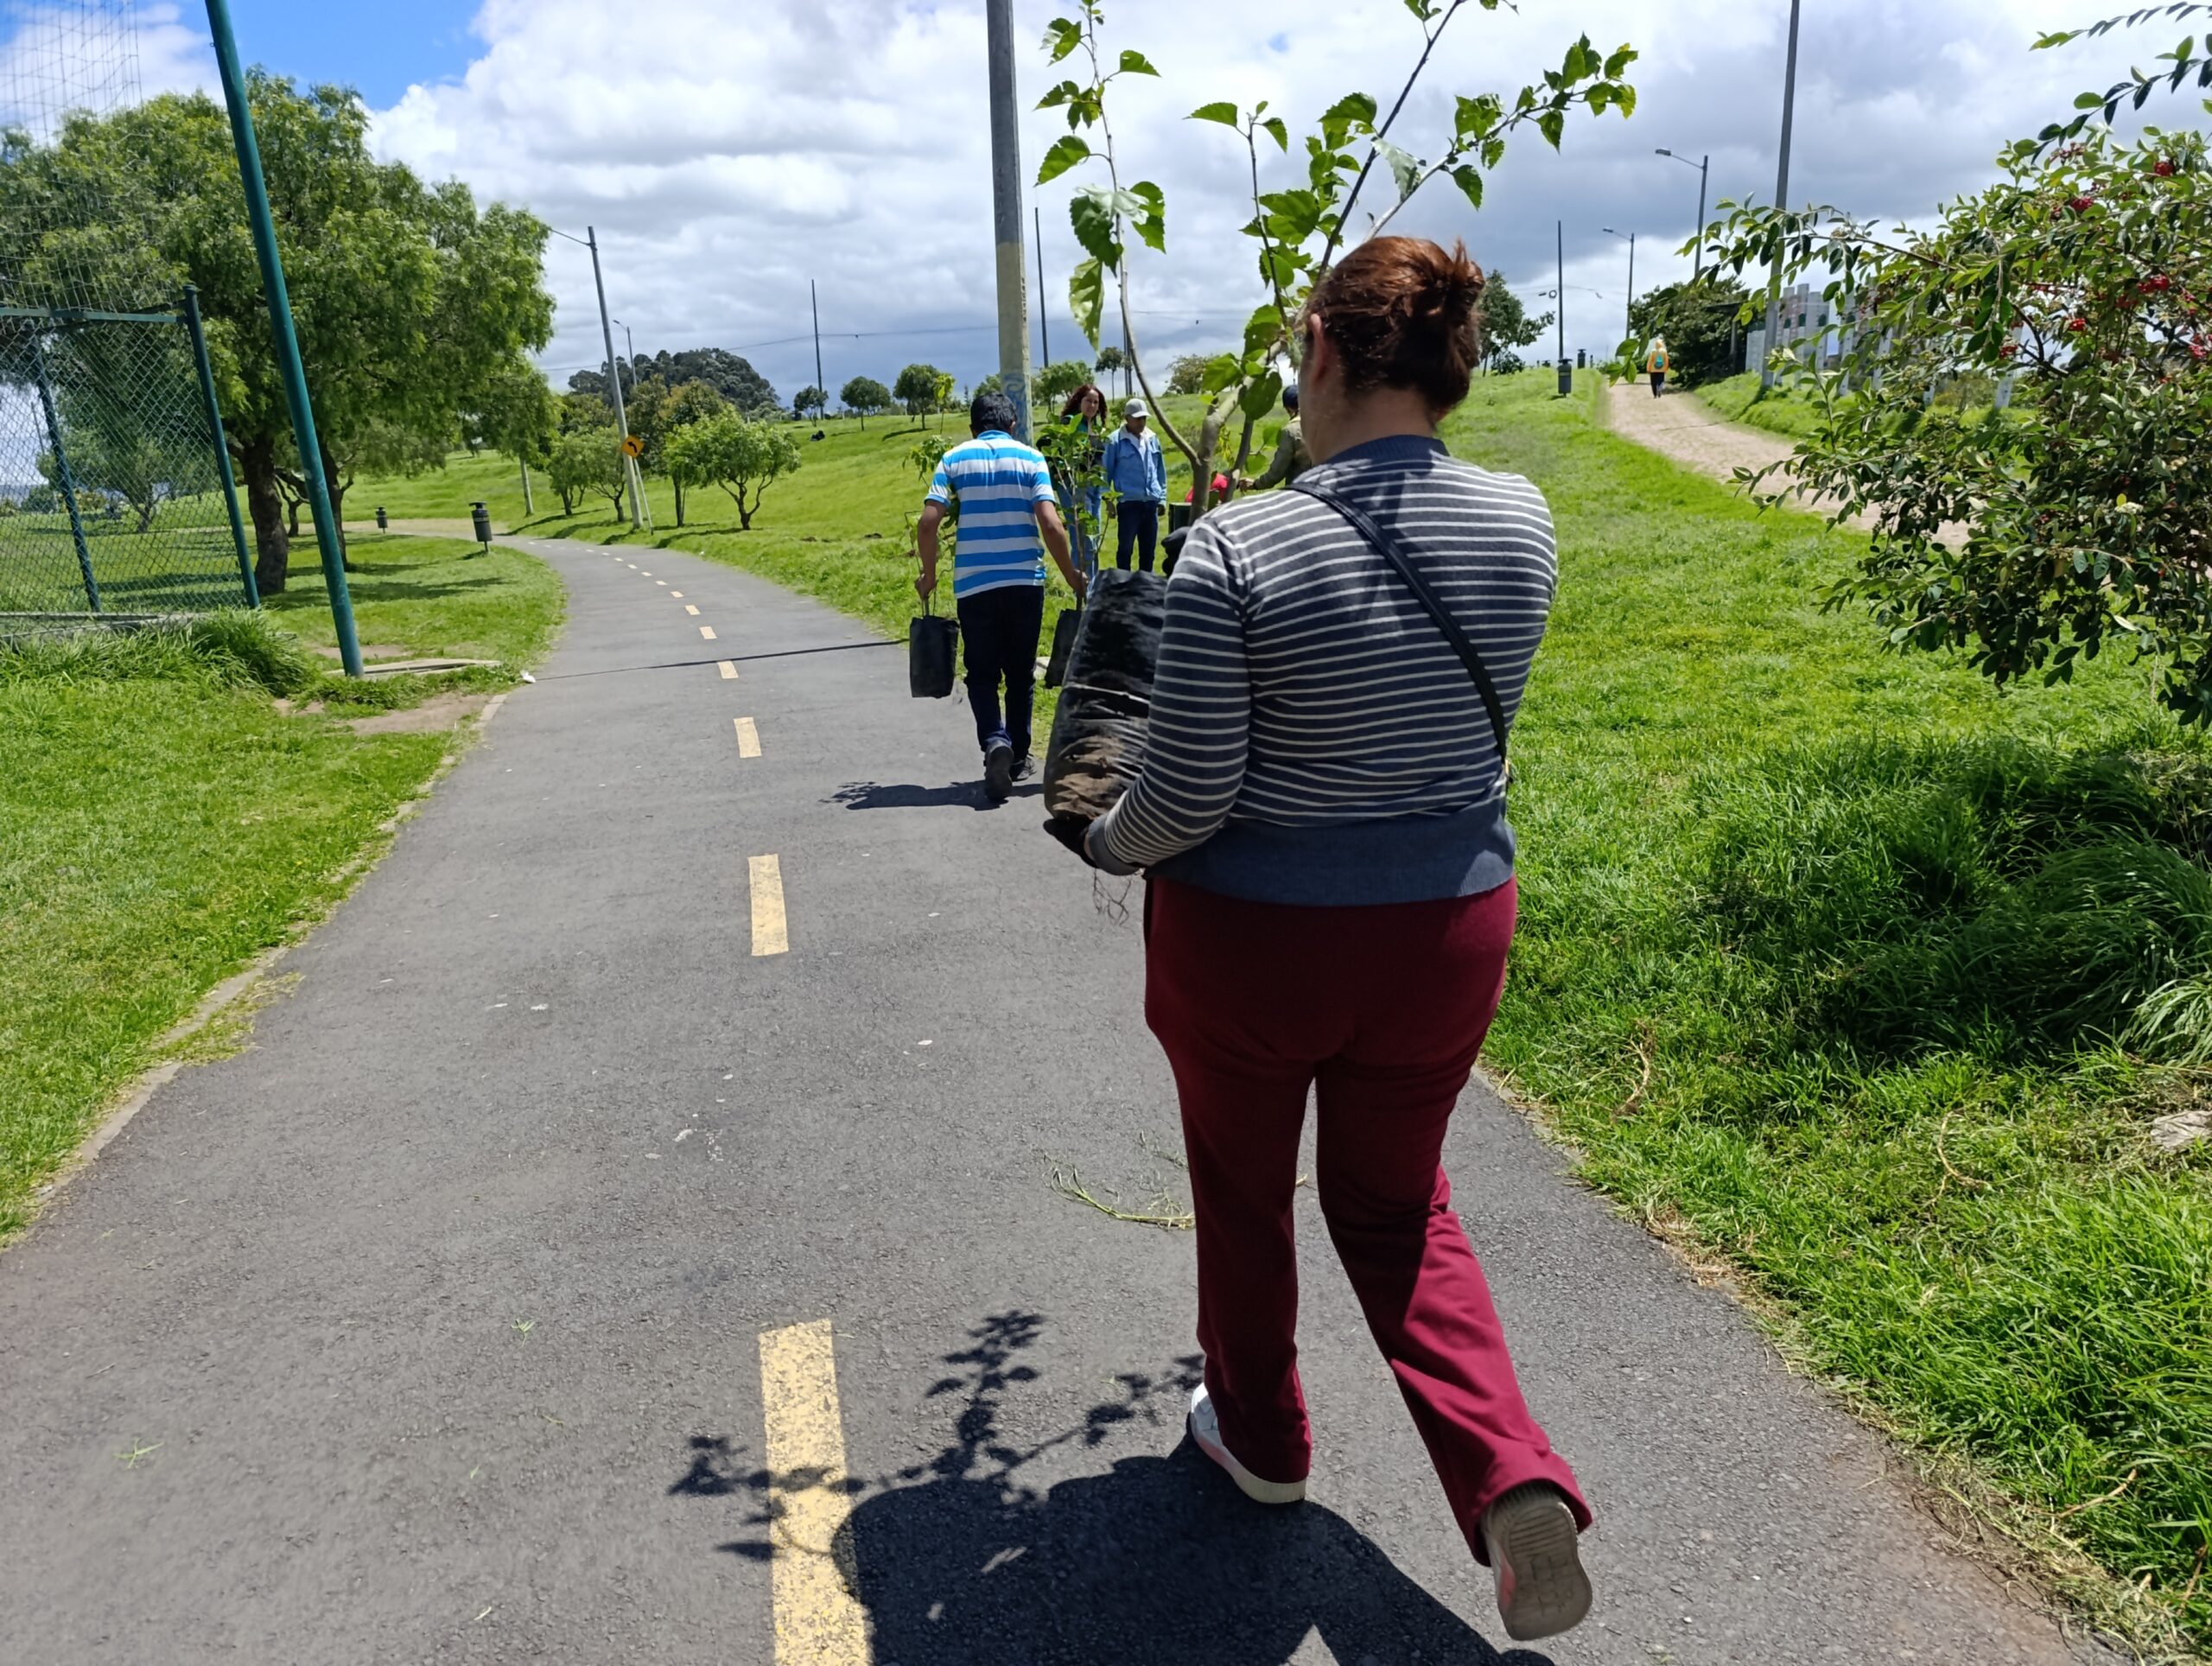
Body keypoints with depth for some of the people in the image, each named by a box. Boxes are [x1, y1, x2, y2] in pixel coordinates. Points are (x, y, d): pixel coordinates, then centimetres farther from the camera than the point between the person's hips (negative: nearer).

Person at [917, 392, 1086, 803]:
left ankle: (995, 742, -17)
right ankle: (1018, 757, 22)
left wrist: (929, 574, 10)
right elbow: (1050, 526, -8)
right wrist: (1073, 578, 4)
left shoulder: (954, 459, 5)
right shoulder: (1031, 458, 3)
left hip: (973, 584, 0)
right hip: (1025, 581, 0)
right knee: (1021, 673, 15)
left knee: (982, 673, 9)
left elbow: (927, 525, -5)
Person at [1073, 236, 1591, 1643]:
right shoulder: (1522, 525, -7)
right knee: (1398, 1199, 26)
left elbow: (1185, 801, -18)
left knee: (1244, 1187, 23)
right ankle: (1516, 1482, 12)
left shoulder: (1238, 550, -22)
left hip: (1250, 942, -3)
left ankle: (1262, 1437, 45)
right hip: (1449, 929, 4)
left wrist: (1103, 839, 3)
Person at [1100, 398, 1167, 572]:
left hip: (1151, 502, 5)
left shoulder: (1153, 439, 11)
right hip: (1128, 503, -5)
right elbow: (1106, 472, -2)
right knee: (1125, 547, -2)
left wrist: (1162, 497, 13)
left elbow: (1160, 470, 17)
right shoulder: (1115, 440, -5)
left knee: (1149, 547, 11)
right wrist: (1108, 499, -7)